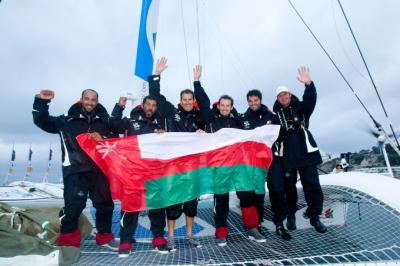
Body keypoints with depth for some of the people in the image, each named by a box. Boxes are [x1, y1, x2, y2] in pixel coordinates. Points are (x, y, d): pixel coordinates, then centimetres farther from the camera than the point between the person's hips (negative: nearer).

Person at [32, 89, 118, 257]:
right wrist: (41, 102, -3)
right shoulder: (67, 120, 8)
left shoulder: (104, 122, 12)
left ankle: (104, 236, 28)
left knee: (105, 203, 9)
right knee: (74, 204, -14)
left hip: (99, 168, 3)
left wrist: (102, 138, -8)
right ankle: (68, 239, 8)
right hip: (75, 169, -3)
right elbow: (42, 121, 9)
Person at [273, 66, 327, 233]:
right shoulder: (275, 114, 2)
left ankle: (314, 217, 19)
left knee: (312, 185, 3)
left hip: (306, 153, 1)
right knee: (289, 186, 8)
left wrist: (308, 84, -34)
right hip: (287, 156, 0)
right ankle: (291, 215, 25)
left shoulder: (301, 108, 4)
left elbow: (310, 100, -17)